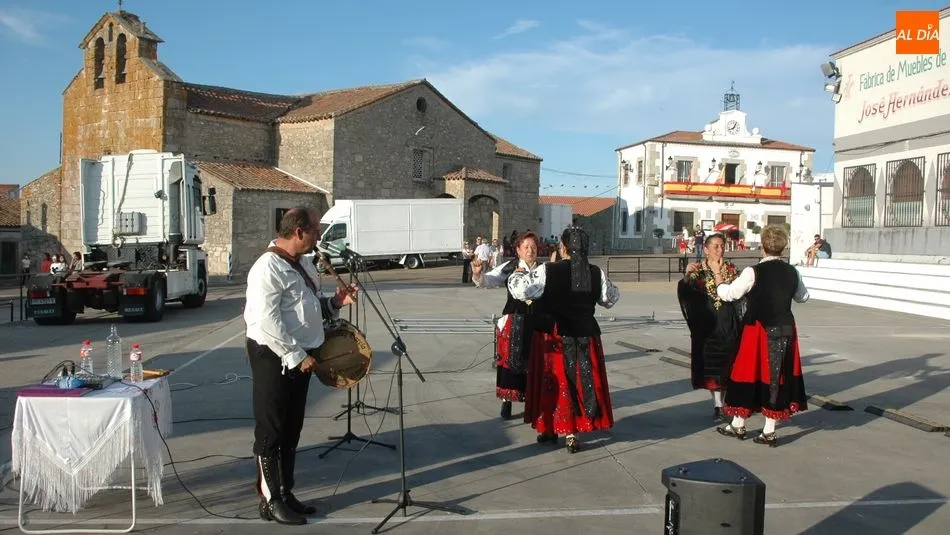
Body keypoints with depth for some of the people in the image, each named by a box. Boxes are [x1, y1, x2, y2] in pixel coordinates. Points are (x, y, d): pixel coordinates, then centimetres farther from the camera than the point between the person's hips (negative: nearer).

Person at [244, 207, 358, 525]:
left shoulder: (304, 263, 10)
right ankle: (270, 500, 14)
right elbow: (267, 322, -25)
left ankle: (285, 493, 28)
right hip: (274, 357, -9)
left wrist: (335, 303, 2)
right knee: (271, 431, 2)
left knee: (291, 430, 16)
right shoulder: (268, 268, -19)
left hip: (299, 356, 9)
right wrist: (296, 355, -22)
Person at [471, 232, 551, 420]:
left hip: (537, 323, 1)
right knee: (510, 360, 5)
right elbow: (488, 281, -7)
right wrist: (478, 273, -28)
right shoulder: (510, 267, 0)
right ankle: (507, 401, 17)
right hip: (513, 322, -1)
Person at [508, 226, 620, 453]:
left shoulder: (548, 271, -15)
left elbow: (520, 290, -18)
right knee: (584, 382, 12)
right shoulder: (596, 272, -3)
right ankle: (571, 433, 16)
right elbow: (611, 298, 11)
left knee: (557, 383, 11)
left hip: (556, 337, -2)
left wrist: (518, 274, 3)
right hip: (587, 337, 3)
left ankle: (551, 429, 23)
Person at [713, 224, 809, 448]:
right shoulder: (792, 272, 2)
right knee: (778, 376, 10)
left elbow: (729, 294, -9)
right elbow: (803, 296, 18)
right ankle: (769, 431, 16)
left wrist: (719, 281, 11)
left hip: (759, 331, -4)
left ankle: (738, 426, 21)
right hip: (785, 331, 4)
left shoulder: (753, 272, -15)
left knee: (750, 373, 8)